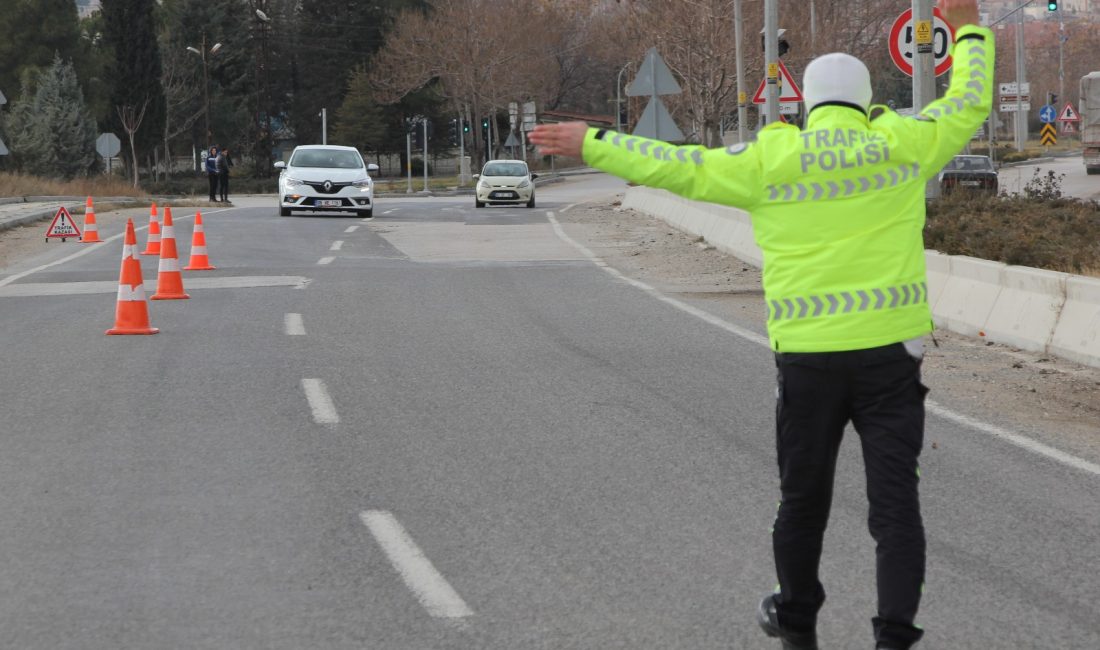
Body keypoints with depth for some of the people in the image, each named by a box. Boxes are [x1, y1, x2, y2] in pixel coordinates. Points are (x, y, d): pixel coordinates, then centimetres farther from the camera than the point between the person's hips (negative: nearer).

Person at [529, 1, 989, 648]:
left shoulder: (771, 158, -2)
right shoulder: (901, 143, 1)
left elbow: (677, 167, 0)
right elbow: (968, 105, 16)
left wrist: (591, 144, 10)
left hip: (808, 352, 0)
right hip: (891, 351, 0)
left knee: (804, 496, 16)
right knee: (895, 499, 1)